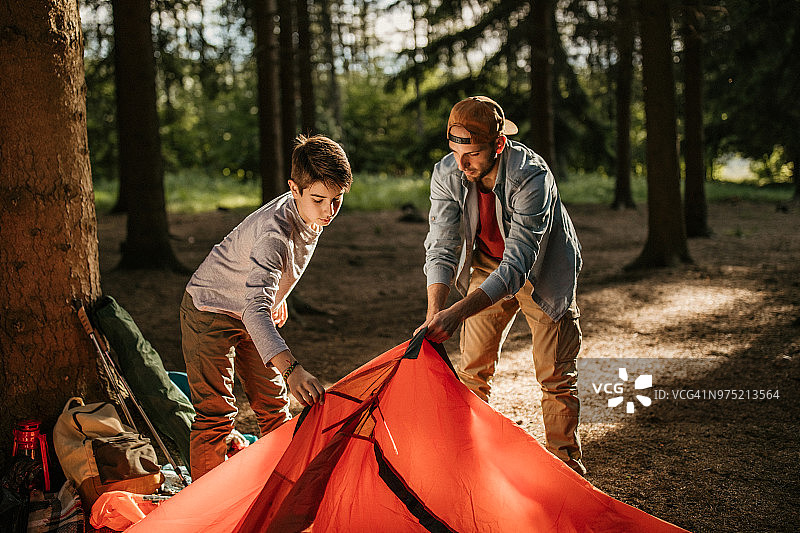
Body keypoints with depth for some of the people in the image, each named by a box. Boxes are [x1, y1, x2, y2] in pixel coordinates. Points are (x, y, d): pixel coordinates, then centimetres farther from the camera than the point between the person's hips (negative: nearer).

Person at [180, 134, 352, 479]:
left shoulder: (311, 214, -12)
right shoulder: (274, 234, -38)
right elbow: (255, 310, -49)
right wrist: (291, 369, -60)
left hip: (252, 313, 8)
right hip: (210, 311, -8)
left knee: (274, 405, 10)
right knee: (217, 413, -9)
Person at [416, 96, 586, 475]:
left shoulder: (531, 176, -38)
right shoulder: (447, 174, -23)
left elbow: (517, 265, -42)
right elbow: (442, 248, -24)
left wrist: (459, 311, -53)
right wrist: (434, 313, -40)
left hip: (541, 272, -4)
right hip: (488, 267, 4)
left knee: (556, 374, -3)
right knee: (472, 368, 3)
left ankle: (565, 461, 12)